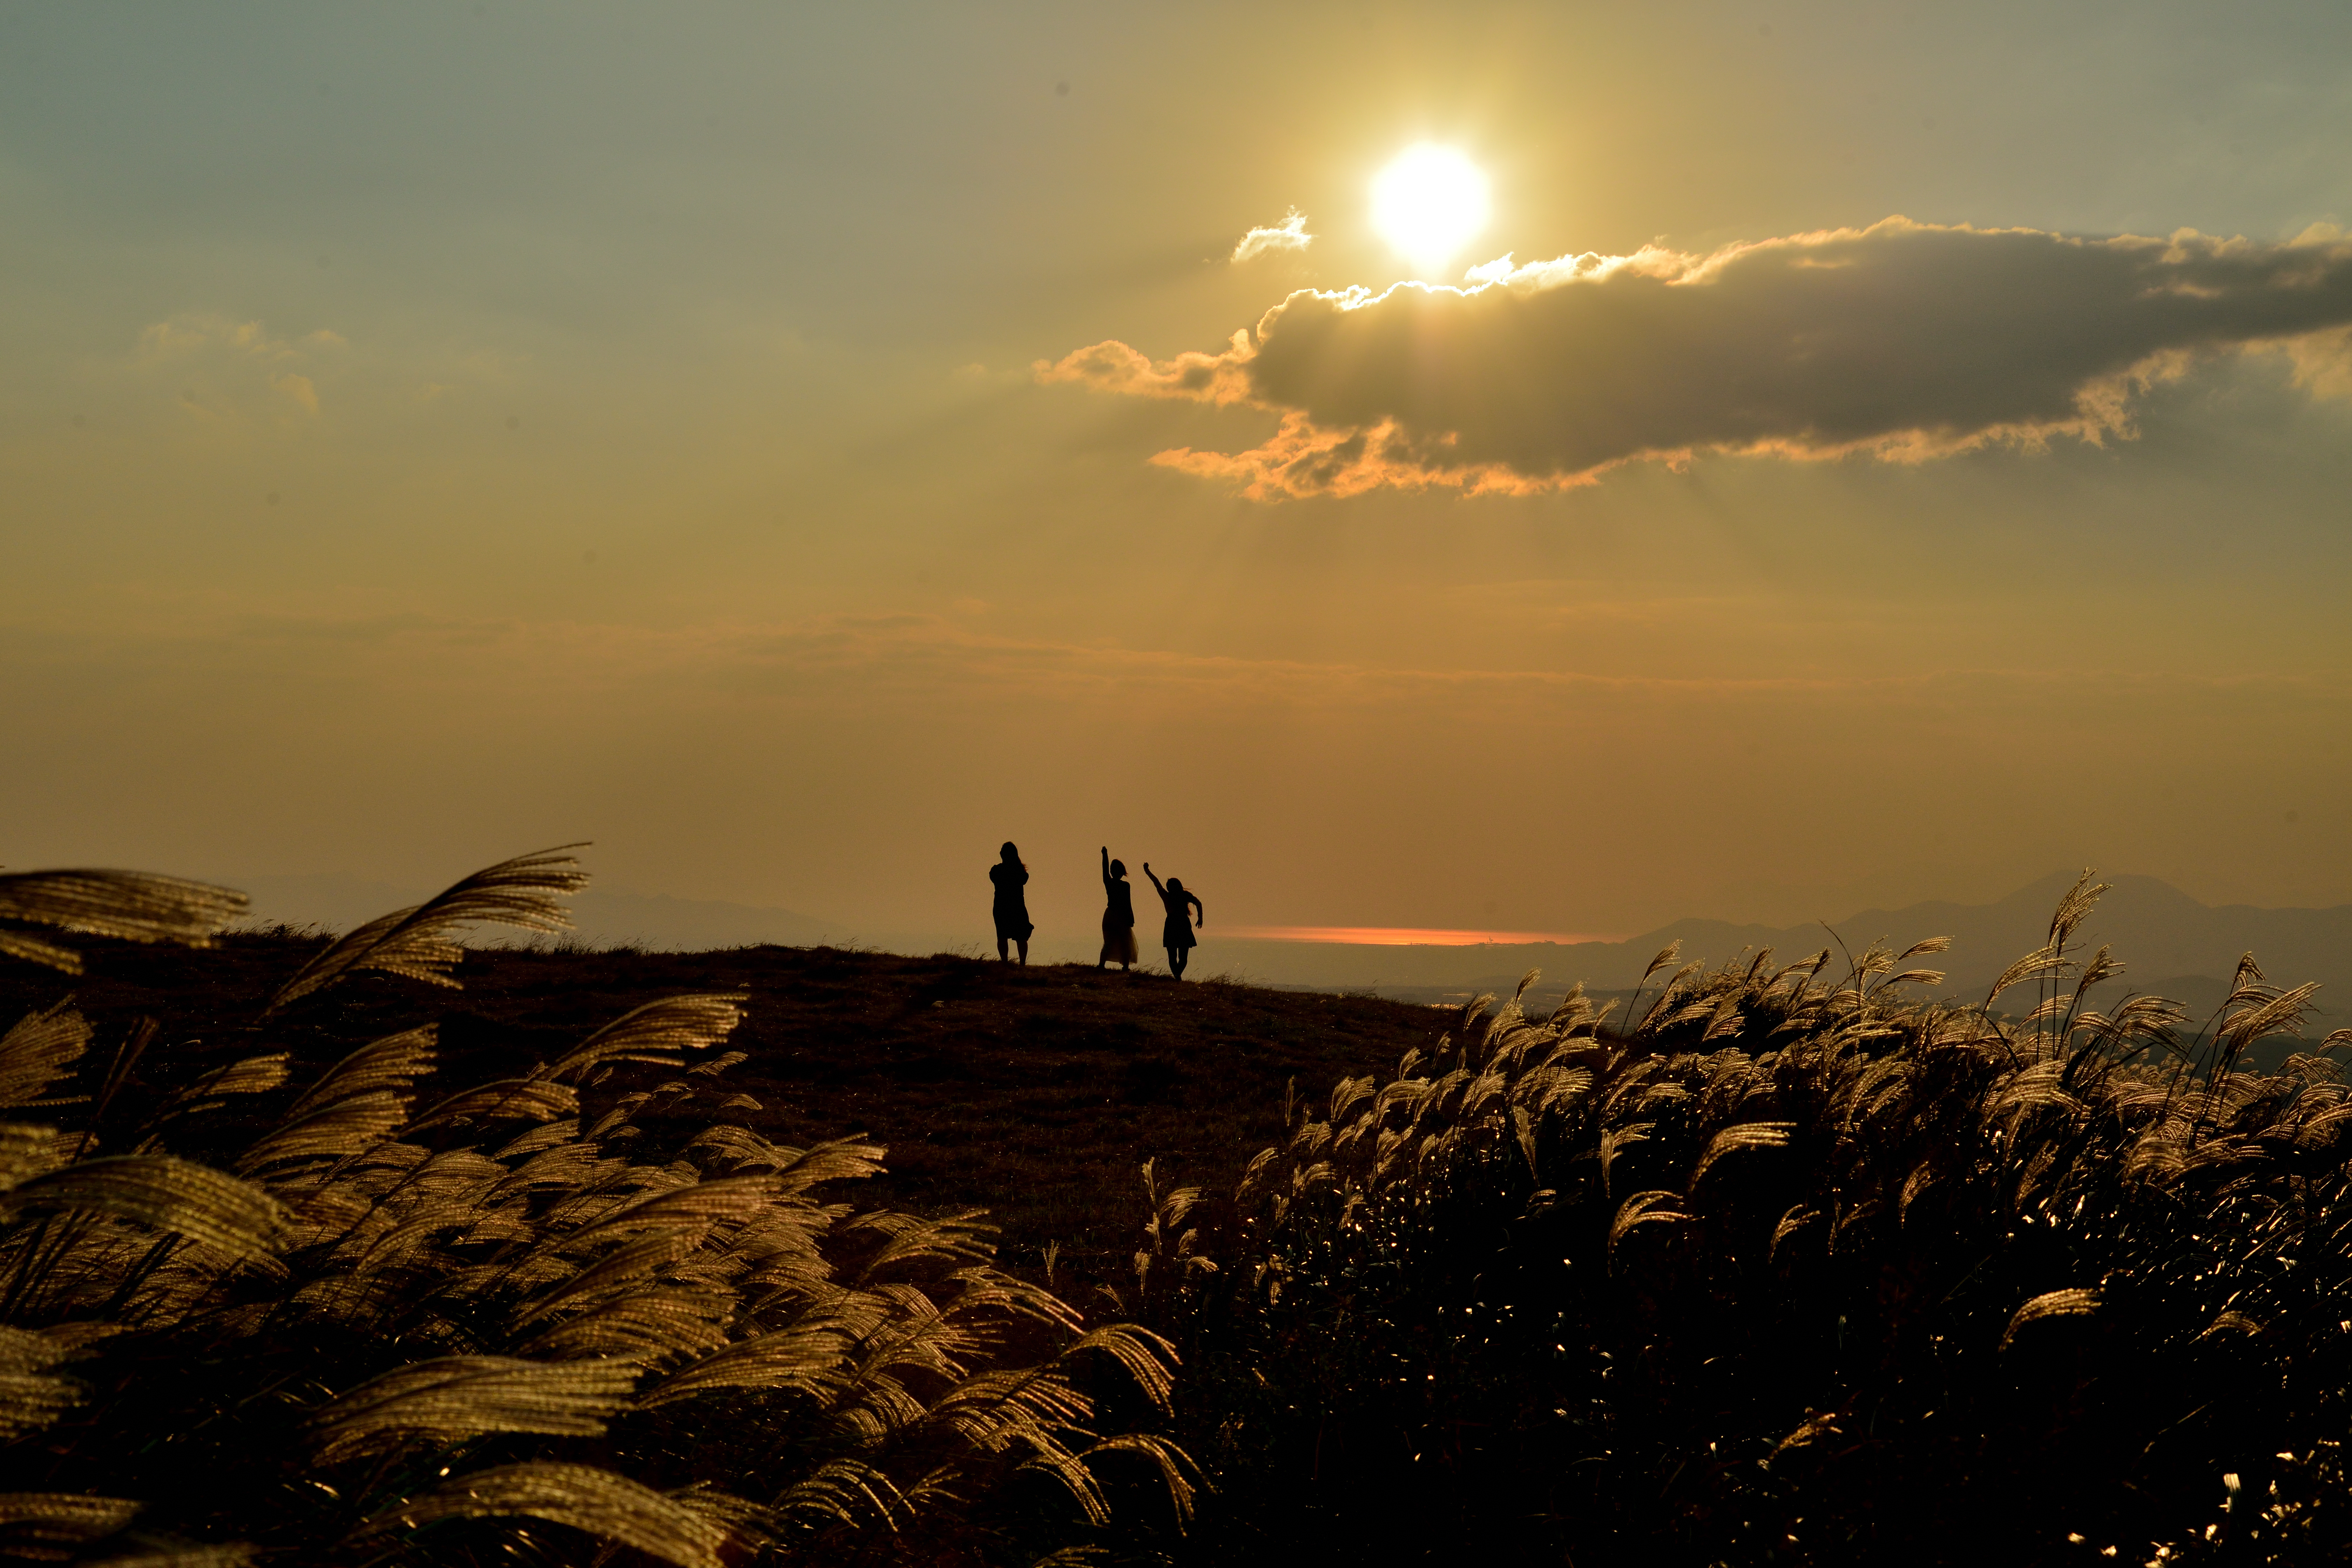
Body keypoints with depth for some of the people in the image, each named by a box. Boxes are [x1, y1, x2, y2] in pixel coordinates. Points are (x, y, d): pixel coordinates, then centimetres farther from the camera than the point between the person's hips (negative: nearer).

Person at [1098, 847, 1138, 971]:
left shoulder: (1108, 883, -1)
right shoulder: (1125, 886, -11)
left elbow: (1105, 869, 15)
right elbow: (1128, 905, -10)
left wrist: (1105, 855, 28)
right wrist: (1131, 921, -3)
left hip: (1109, 915, 4)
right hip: (1121, 916, -4)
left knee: (1108, 943, 8)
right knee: (1126, 944, 5)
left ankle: (1101, 964, -7)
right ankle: (1125, 967, 0)